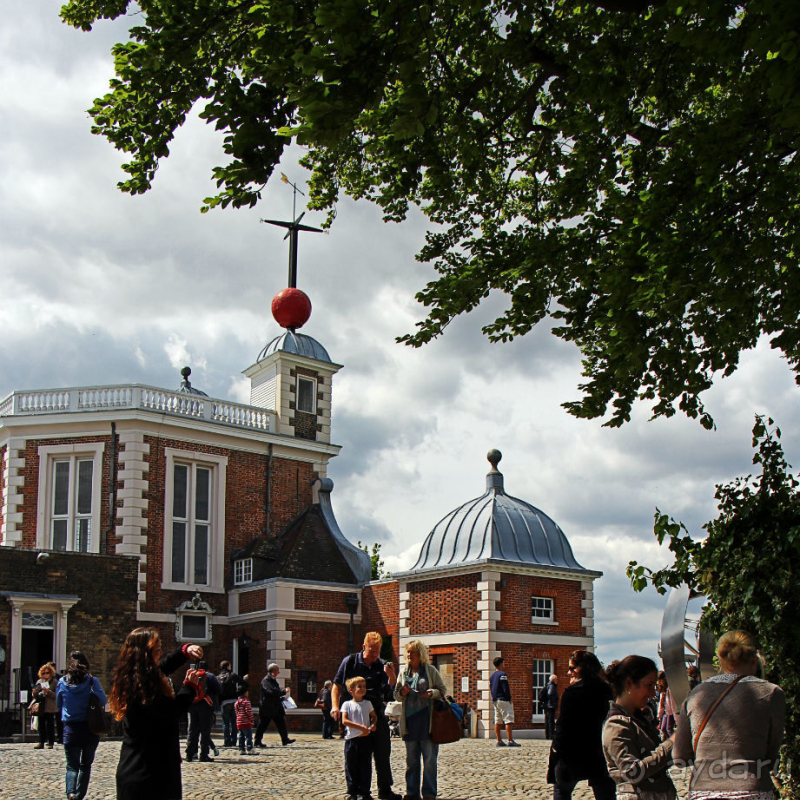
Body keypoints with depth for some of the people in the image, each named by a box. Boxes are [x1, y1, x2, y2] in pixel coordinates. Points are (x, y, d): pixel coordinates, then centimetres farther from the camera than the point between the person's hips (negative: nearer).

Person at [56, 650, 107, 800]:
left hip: (70, 728, 0)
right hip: (90, 729, 0)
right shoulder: (92, 681, -8)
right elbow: (103, 701, 2)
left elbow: (58, 705, 10)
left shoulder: (62, 682, -3)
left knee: (72, 765, 4)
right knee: (86, 765, 17)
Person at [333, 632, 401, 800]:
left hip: (377, 712, 2)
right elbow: (337, 685, 5)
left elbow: (391, 691, -1)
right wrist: (335, 706, -8)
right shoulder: (350, 662, 1)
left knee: (383, 751, 5)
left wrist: (392, 677, -21)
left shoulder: (382, 666, 6)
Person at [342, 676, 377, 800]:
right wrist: (360, 727, -18)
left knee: (365, 766, 3)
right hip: (351, 739, -2)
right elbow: (344, 721, -10)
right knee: (351, 767, 3)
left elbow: (374, 716, 18)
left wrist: (373, 724, -6)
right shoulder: (347, 704, -1)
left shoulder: (367, 704, 8)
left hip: (365, 739, 2)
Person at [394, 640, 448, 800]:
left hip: (427, 720, -4)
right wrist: (402, 693, -6)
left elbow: (443, 690, 3)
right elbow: (396, 695, 16)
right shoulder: (403, 673, 13)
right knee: (411, 759, 9)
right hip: (409, 721, 4)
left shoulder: (431, 670, 2)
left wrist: (432, 693, -16)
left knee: (430, 759, -2)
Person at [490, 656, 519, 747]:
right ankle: (510, 741, -17)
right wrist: (509, 699, -11)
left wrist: (494, 698, 17)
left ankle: (499, 741, 10)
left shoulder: (492, 676, 15)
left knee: (498, 721, 9)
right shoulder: (502, 674, -11)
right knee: (509, 720, -10)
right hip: (503, 700, -9)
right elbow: (506, 688, -16)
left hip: (495, 700, 9)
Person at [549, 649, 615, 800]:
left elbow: (563, 725, -13)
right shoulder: (607, 690, 3)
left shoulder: (572, 692, -13)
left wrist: (557, 747, -5)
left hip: (573, 755, -4)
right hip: (601, 757, 4)